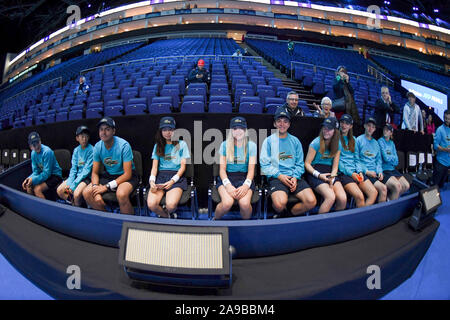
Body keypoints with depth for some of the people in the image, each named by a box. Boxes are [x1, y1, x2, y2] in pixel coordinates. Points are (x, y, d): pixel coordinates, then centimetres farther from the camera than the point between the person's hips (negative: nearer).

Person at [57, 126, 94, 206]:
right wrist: (69, 183, -10)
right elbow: (73, 168, 5)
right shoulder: (76, 150, 7)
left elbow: (87, 170, -16)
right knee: (59, 190, -5)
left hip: (87, 177, -7)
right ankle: (74, 203, 10)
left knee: (76, 194, -27)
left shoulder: (91, 150, -12)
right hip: (77, 175, 7)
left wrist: (73, 185, -17)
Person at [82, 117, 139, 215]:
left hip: (126, 176, -6)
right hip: (108, 175, 6)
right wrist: (95, 186, -21)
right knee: (86, 192, -13)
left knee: (121, 194, -37)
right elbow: (95, 173, 1)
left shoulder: (123, 145, -21)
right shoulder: (97, 147, -5)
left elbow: (127, 174, -21)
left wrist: (107, 187, -25)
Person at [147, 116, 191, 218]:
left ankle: (169, 212, 9)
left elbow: (183, 166, 3)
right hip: (160, 176, 3)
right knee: (151, 204, -26)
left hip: (176, 176, -2)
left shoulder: (182, 144, 9)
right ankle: (167, 217, 6)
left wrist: (172, 181, -12)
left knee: (171, 205, -30)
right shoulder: (158, 146, 18)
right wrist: (152, 181, -9)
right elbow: (154, 166, 12)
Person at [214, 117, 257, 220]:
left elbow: (251, 169, 0)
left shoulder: (251, 145, 5)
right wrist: (228, 185, -17)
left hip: (244, 178, 0)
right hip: (227, 178, 0)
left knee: (244, 203, -32)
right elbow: (222, 169, 2)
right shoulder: (225, 145, 6)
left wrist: (246, 185, -18)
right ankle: (215, 220, 2)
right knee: (227, 203, -31)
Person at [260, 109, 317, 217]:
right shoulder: (269, 141, 8)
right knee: (280, 203, -32)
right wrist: (279, 175, -11)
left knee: (311, 201, -20)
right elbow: (264, 164, 0)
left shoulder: (295, 141, 18)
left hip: (294, 177, 4)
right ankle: (282, 212, 6)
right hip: (276, 177, -3)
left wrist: (295, 177, -6)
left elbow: (300, 164, 13)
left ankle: (287, 215, 4)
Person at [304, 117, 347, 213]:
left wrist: (331, 179, -8)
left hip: (330, 174, 5)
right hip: (315, 174, -4)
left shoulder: (337, 145, 11)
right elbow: (307, 163, -4)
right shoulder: (317, 142, -4)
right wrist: (319, 175, -17)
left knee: (343, 199, -20)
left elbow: (335, 166, 10)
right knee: (331, 197, -29)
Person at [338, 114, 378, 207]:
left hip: (355, 172, 7)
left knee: (374, 192, -13)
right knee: (359, 196, -26)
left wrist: (360, 171, -1)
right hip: (343, 172, -6)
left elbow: (356, 158, 18)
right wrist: (350, 173, -13)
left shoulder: (353, 139, 20)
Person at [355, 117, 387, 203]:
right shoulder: (359, 140, 1)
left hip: (375, 173, 6)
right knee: (383, 188, -25)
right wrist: (367, 171, -13)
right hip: (364, 173, -6)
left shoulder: (375, 143, 20)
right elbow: (356, 159, -5)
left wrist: (380, 171, 0)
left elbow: (378, 160, 19)